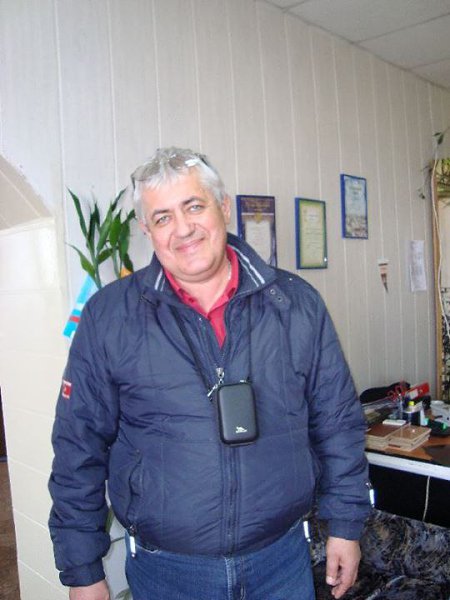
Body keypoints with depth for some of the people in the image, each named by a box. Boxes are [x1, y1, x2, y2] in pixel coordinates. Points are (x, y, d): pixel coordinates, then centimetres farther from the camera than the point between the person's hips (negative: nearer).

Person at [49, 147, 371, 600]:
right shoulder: (108, 317, -10)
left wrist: (345, 525, 4)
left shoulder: (296, 304, -5)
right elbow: (79, 448, -5)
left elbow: (337, 422, 3)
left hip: (283, 560, 2)